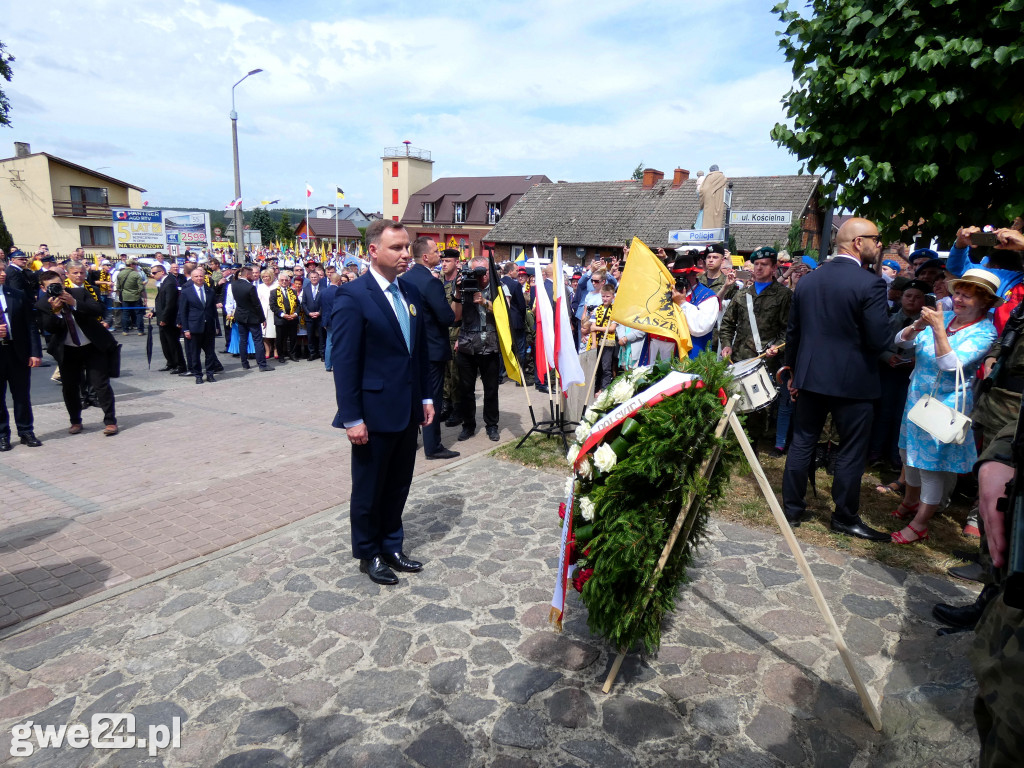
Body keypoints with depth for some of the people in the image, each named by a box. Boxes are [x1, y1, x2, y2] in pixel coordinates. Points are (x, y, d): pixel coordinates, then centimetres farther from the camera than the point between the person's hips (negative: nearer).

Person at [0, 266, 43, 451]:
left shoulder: (18, 295, 6)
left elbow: (31, 325, 4)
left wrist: (35, 352, -2)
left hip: (18, 352, 1)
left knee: (22, 395, 9)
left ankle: (26, 432, 20)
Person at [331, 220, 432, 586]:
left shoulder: (411, 292, 8)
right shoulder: (352, 296, -14)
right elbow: (344, 361, -15)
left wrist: (425, 397, 11)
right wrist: (352, 418, -17)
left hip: (407, 411, 7)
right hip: (374, 413, -7)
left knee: (398, 486, 18)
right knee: (369, 489, 11)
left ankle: (391, 546, 35)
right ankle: (368, 554, 30)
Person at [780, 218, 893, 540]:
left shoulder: (807, 280, 4)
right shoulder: (871, 284, -14)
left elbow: (792, 332, 10)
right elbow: (879, 340, -17)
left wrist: (793, 371, 19)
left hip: (810, 377, 5)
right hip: (853, 381, -5)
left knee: (802, 443, 13)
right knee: (851, 452, 8)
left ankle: (792, 508, 21)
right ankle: (845, 517, 19)